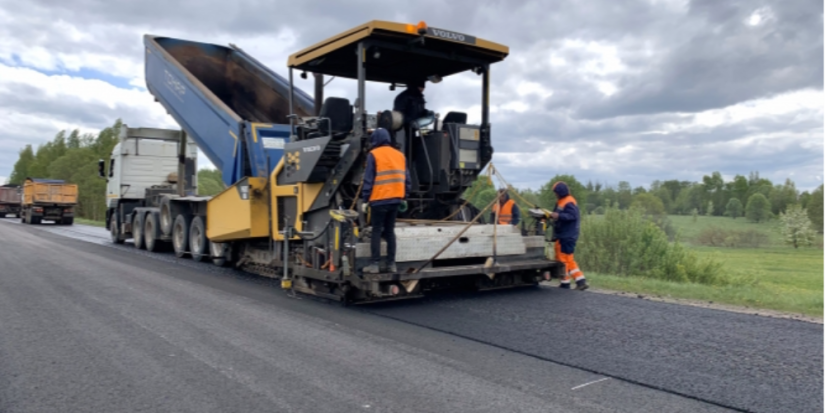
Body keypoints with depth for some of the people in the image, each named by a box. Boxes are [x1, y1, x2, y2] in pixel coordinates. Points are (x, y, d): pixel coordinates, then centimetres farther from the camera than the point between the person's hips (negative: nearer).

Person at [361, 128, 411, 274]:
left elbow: (368, 179, -9)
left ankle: (375, 264, 0)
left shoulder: (373, 154, -5)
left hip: (379, 200, -5)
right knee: (390, 231, 12)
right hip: (395, 199, 5)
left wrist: (365, 199, -5)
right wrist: (404, 197, 17)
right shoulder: (399, 155, 12)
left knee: (376, 231, 1)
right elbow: (406, 178, 12)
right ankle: (391, 263, 12)